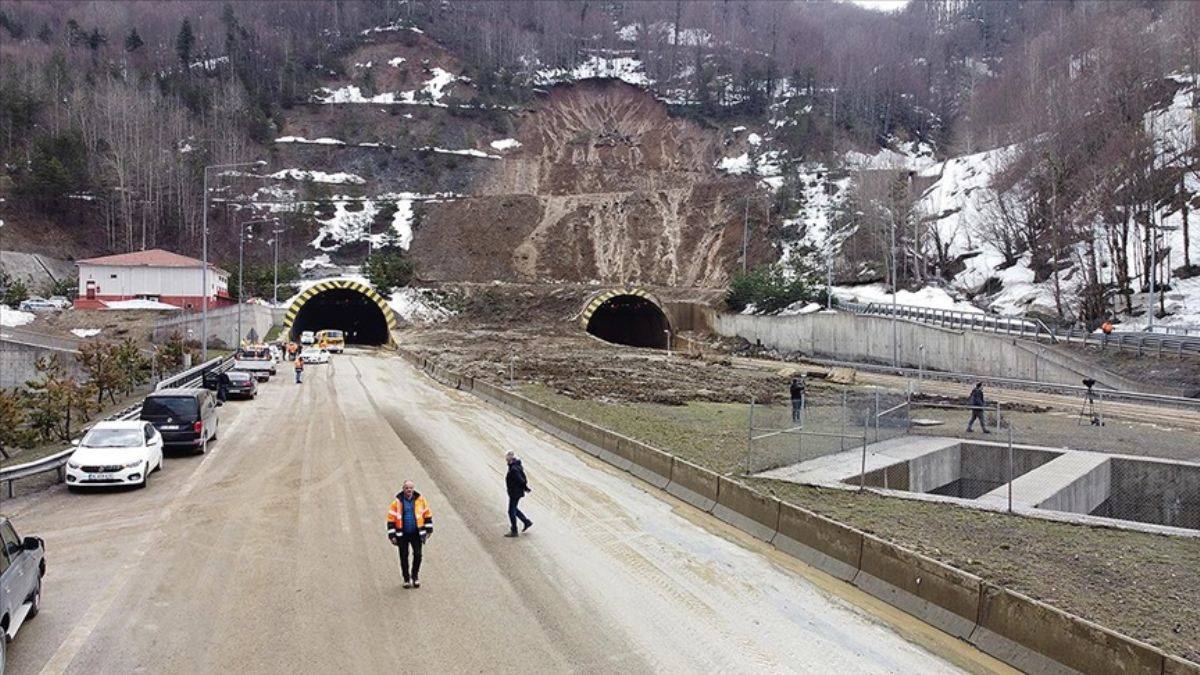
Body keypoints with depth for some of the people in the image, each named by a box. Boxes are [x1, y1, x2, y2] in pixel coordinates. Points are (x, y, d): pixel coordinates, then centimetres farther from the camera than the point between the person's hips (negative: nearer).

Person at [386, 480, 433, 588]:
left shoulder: (420, 500, -2)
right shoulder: (397, 502, -6)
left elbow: (427, 515, 8)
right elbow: (391, 519, -3)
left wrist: (428, 530, 8)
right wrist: (392, 535, -5)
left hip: (416, 533, 1)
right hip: (402, 534, -1)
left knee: (418, 555, -2)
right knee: (404, 557, 5)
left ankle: (415, 576, 19)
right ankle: (406, 579, 19)